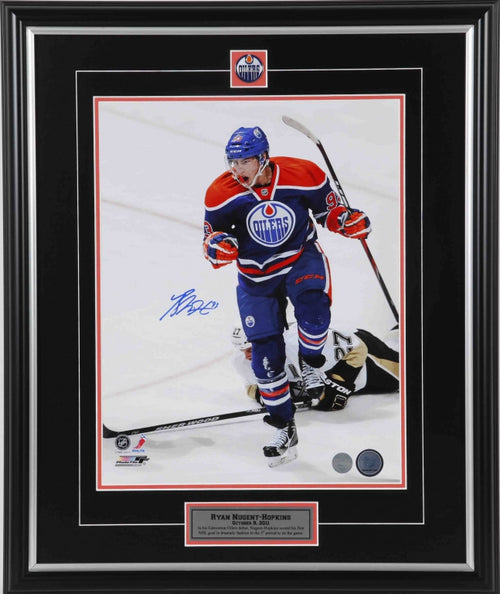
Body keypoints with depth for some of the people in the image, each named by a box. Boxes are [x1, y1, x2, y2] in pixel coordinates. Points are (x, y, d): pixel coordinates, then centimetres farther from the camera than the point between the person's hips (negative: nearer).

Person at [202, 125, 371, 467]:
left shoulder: (302, 176, -17)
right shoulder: (222, 194, -16)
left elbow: (327, 209, 0)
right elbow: (213, 236, -6)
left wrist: (348, 222, -20)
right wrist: (218, 247, -29)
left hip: (302, 257, -1)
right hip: (256, 277, 2)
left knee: (313, 310, -33)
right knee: (266, 354, 0)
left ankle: (311, 364, 2)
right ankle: (284, 429, 19)